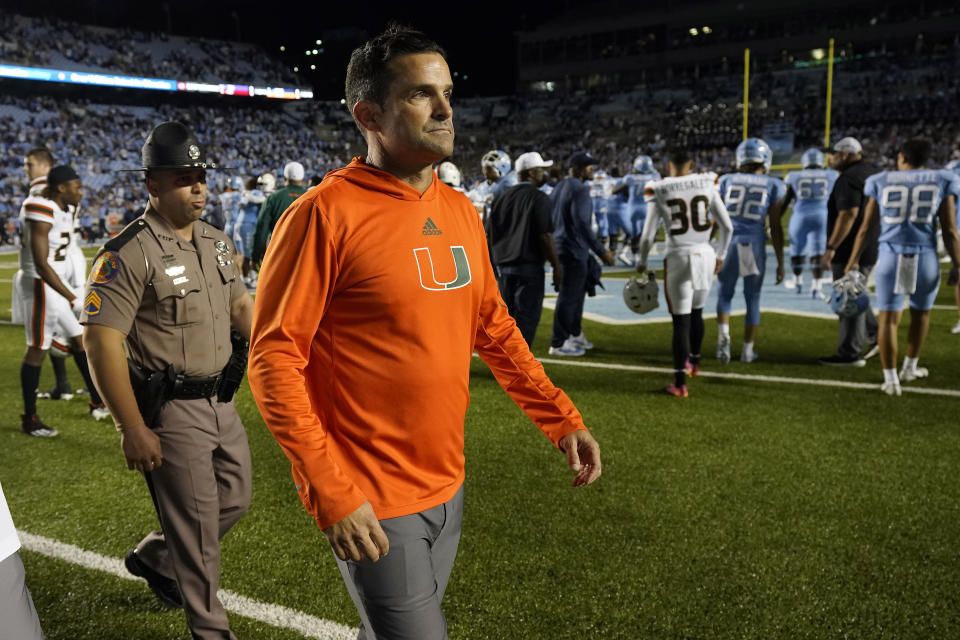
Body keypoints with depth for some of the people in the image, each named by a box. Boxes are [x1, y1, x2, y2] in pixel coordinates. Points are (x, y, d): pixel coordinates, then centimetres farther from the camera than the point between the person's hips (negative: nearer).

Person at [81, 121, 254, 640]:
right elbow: (101, 341, -19)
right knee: (198, 523, 5)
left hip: (221, 401, 8)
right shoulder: (128, 253, -17)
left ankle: (153, 557, 44)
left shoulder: (216, 242, 8)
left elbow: (242, 306, 16)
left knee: (235, 499, 19)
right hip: (171, 411, -8)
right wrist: (133, 430, -19)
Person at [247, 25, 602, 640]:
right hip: (371, 504, -7)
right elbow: (274, 358, -17)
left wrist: (562, 418, 10)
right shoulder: (327, 213, -16)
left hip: (448, 486, 7)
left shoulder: (461, 211, 5)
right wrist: (332, 493, -20)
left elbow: (493, 327, 13)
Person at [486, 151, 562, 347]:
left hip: (504, 266, 7)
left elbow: (490, 235, 13)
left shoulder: (502, 197, 12)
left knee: (510, 315, 15)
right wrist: (557, 266, -7)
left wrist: (495, 264, 19)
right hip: (529, 266, -7)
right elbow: (545, 236, -13)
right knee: (526, 317, -3)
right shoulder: (538, 198, -8)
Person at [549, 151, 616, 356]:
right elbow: (581, 224, -25)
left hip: (559, 246, 10)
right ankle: (558, 344, 7)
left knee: (577, 292, 22)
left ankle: (575, 334, 34)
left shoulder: (559, 188, 11)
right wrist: (602, 252, -22)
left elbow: (549, 218, 15)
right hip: (573, 251, -10)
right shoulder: (579, 190, -17)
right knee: (568, 297, -1)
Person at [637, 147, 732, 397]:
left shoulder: (658, 191, -7)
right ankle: (693, 362, 45)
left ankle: (680, 383, 1)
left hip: (678, 258, -3)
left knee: (681, 321, 2)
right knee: (696, 313, 24)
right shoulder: (707, 185, 1)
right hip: (705, 255, 3)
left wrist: (641, 262, 10)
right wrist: (721, 255, 20)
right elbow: (727, 226, 5)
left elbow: (648, 235, -6)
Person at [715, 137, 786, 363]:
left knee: (725, 293, 17)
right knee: (752, 298, 13)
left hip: (727, 242, 1)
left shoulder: (727, 181, 6)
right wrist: (780, 262, 5)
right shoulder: (774, 186, 3)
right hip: (754, 244, -1)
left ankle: (723, 334, -6)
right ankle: (748, 349, 20)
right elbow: (775, 227, 0)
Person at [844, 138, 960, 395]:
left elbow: (865, 227, 6)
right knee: (920, 313, 22)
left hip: (890, 256, -1)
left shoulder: (881, 182, 6)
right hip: (925, 258, 1)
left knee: (888, 318, 4)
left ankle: (890, 379, 3)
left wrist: (853, 260, 15)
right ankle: (910, 368, 34)